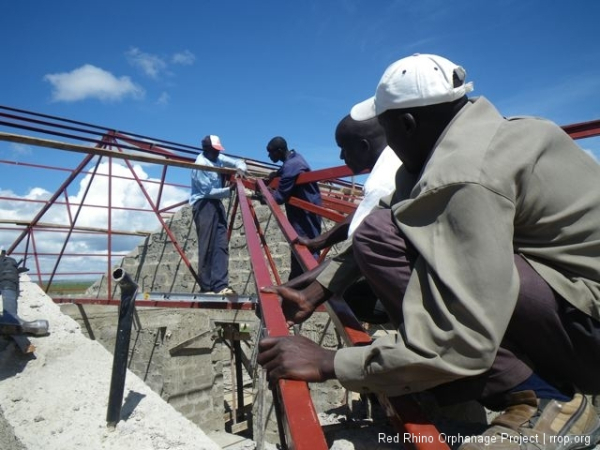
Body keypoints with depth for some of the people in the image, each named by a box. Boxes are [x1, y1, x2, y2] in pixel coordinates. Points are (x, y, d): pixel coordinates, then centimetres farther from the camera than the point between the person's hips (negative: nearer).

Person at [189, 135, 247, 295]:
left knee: (221, 245, -3)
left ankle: (221, 285, -5)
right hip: (204, 205, -8)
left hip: (216, 203, 8)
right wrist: (229, 190, -19)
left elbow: (239, 162, 14)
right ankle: (206, 288, 0)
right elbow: (208, 191, -16)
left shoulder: (218, 159, 9)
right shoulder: (200, 164, -12)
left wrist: (240, 169, -8)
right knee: (207, 247, -8)